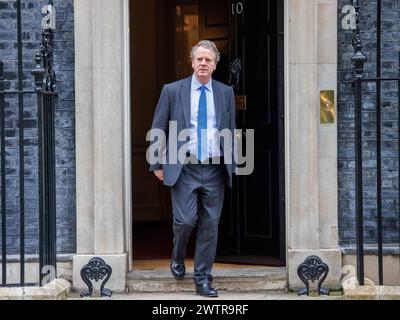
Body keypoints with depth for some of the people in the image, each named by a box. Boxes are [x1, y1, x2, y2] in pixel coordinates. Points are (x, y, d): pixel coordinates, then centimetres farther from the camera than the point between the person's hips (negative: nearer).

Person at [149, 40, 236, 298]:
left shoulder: (226, 93, 9)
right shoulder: (172, 91, 3)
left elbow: (231, 131, 13)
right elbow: (158, 130, 5)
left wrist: (231, 167, 10)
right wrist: (158, 164, 1)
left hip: (215, 169, 2)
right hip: (184, 168, -2)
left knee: (210, 226, 3)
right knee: (186, 221, -10)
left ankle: (203, 279, 14)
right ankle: (178, 259, 23)